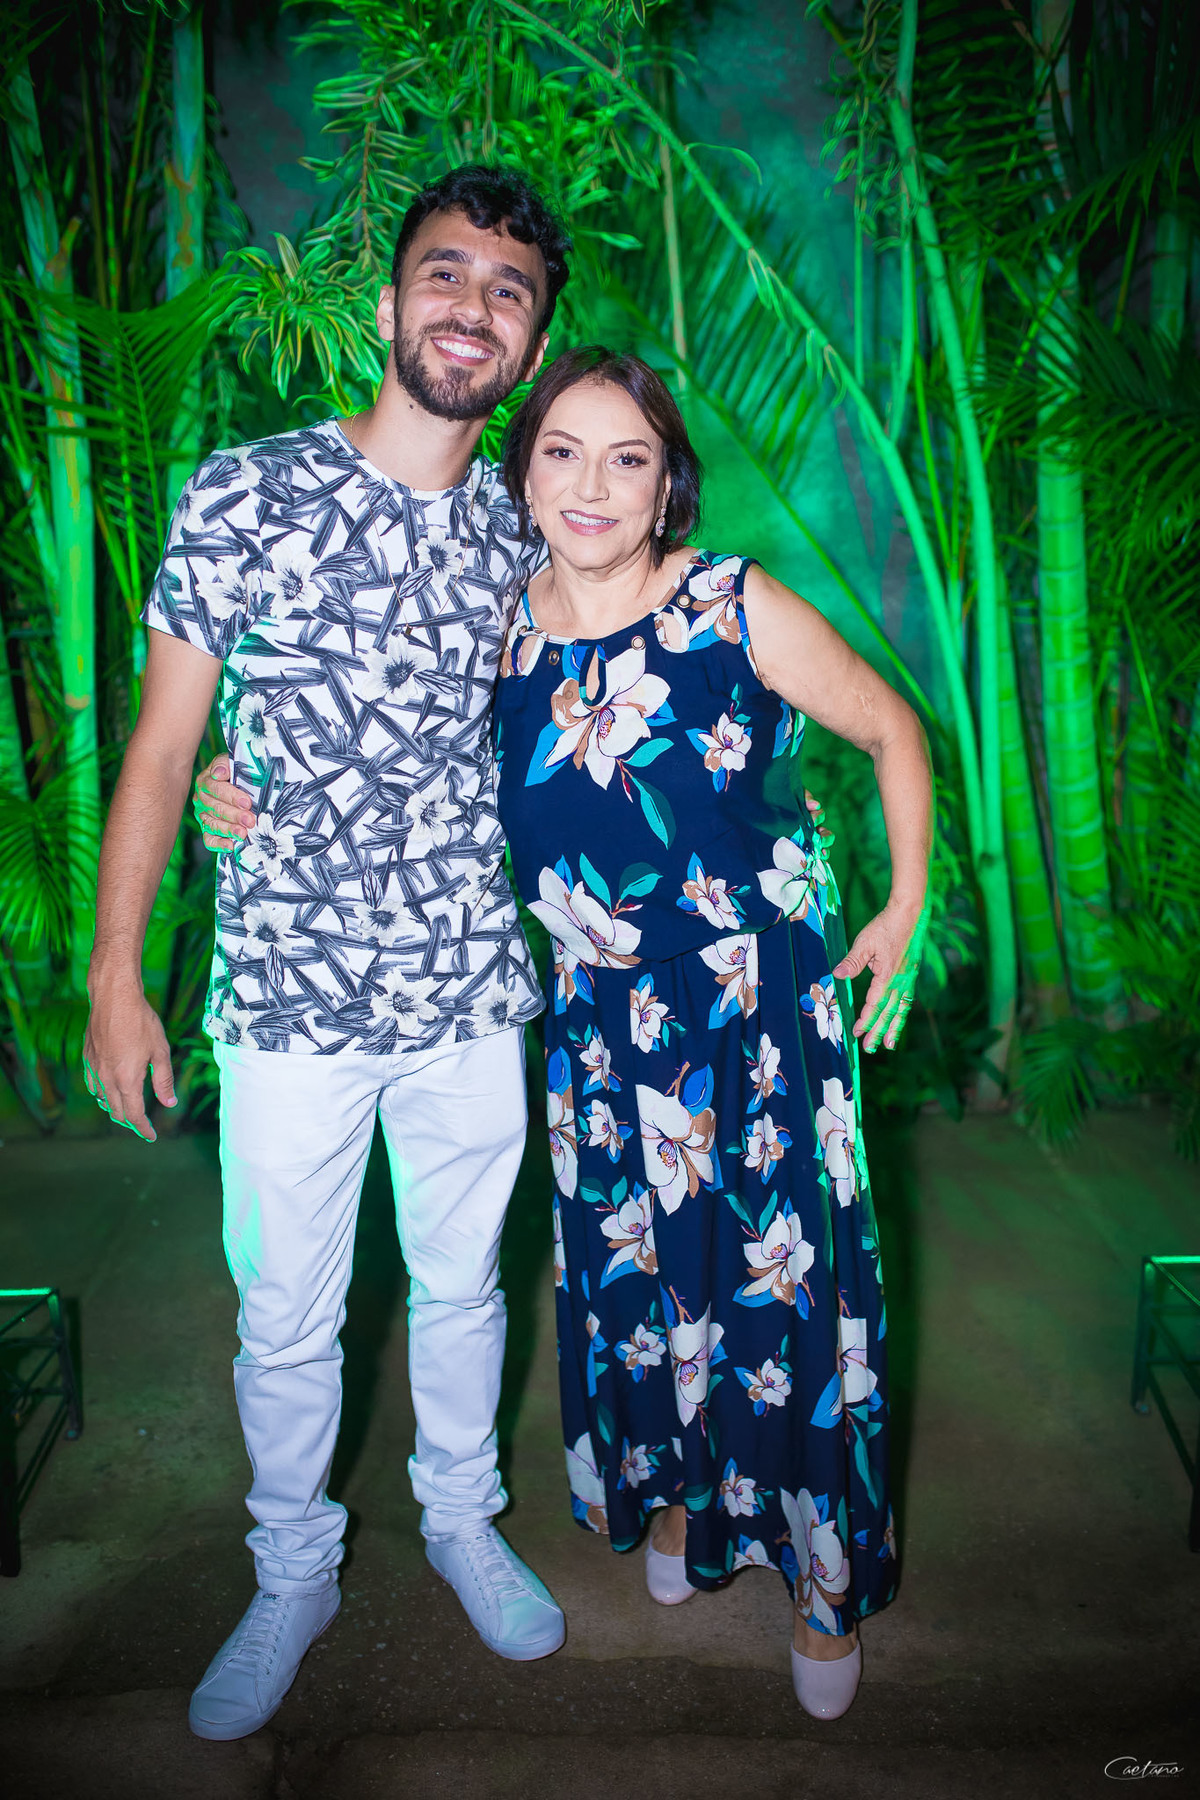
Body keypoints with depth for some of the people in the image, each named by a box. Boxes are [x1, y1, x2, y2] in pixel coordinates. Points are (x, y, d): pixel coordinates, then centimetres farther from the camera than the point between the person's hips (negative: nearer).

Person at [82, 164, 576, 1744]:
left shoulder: (522, 535, 2)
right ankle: (294, 1575, 40)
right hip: (287, 1001, -2)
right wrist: (115, 975, -5)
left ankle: (462, 1517, 46)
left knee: (462, 1286, 20)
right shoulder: (246, 494, -8)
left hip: (473, 1000, 3)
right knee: (285, 1324, 13)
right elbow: (164, 743, -4)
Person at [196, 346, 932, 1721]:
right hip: (603, 1017, 3)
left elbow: (893, 731, 0)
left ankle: (826, 1575, 32)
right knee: (636, 1267, 15)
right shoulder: (500, 630, -3)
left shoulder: (738, 609, -13)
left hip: (764, 1012, -3)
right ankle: (684, 1499, 46)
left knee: (784, 1277, 6)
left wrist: (908, 908, -2)